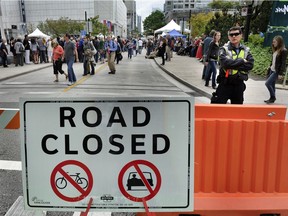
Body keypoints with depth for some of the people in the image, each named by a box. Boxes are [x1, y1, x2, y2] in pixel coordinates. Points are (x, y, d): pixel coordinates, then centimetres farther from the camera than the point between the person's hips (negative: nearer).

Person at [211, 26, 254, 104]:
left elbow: (250, 65, -9)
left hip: (239, 84, 4)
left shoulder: (246, 50, 6)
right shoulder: (224, 49, -5)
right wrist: (241, 61, -14)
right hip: (225, 83, -4)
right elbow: (226, 63, -23)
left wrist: (233, 65, -17)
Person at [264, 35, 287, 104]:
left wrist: (280, 73, -18)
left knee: (267, 83, -11)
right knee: (272, 85, 11)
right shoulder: (275, 50, 10)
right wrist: (270, 68, 15)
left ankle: (273, 97, 5)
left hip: (276, 71, -8)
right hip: (272, 70, 8)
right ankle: (272, 98, 22)